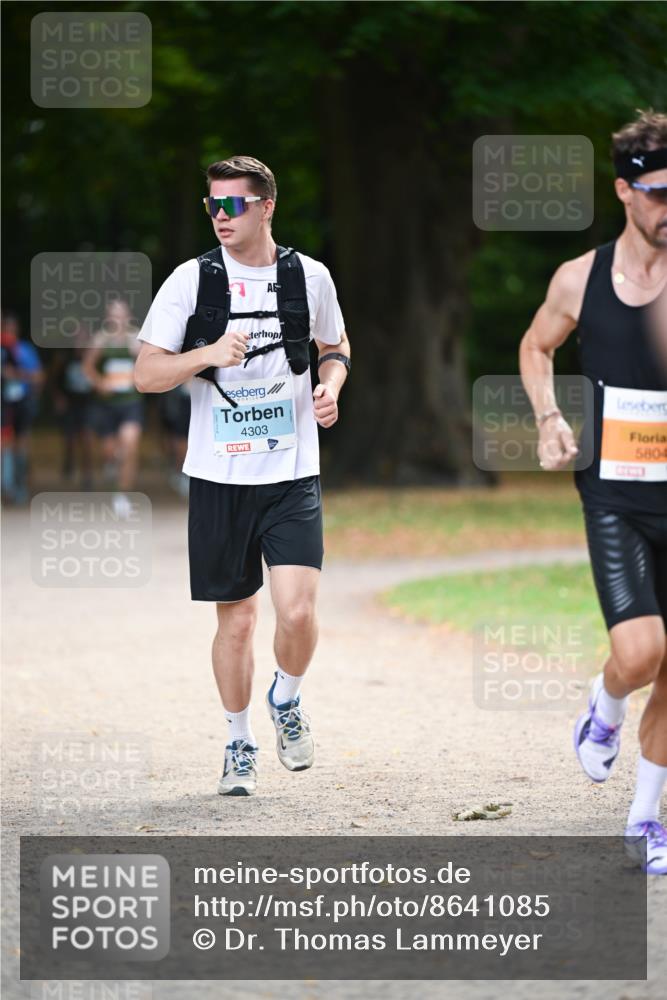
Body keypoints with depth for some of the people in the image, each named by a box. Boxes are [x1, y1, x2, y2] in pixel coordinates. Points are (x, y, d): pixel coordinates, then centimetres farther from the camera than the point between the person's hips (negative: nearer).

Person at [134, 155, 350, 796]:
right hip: (218, 478, 0)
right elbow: (146, 374, -3)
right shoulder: (192, 280, -3)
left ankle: (286, 701, 17)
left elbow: (335, 346, 20)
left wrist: (330, 384, -2)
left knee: (297, 611, -14)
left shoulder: (309, 276, 1)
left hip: (292, 475, 0)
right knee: (235, 620, 6)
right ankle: (239, 745, 25)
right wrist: (209, 355, -19)